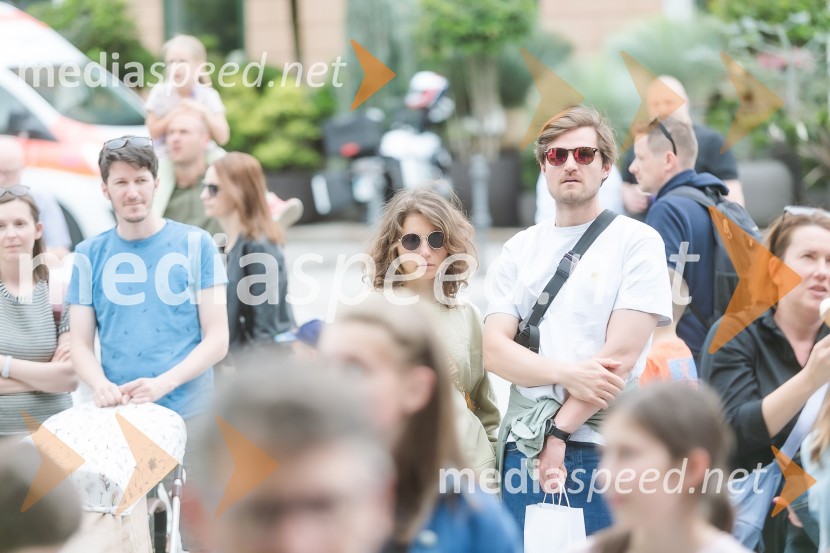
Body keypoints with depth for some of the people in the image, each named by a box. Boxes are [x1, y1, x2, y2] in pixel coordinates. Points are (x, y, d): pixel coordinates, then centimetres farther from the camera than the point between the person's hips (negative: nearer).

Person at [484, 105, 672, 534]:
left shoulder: (636, 241, 1)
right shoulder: (519, 250, 13)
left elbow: (621, 355, -8)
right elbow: (493, 351, 3)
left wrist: (559, 433, -11)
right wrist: (566, 373, -15)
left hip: (602, 449, -3)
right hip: (523, 448, 4)